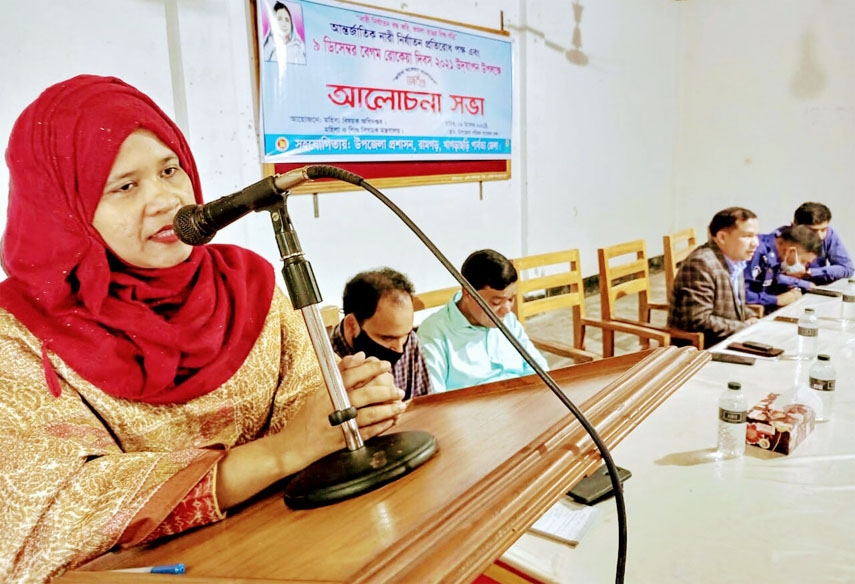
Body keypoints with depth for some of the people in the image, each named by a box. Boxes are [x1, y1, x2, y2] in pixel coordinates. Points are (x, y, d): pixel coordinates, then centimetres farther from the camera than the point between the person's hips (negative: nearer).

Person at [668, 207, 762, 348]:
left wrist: (750, 318, 1)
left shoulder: (735, 260, 7)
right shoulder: (701, 264, -22)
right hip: (698, 346, -9)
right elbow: (699, 321, -26)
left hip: (729, 339, 9)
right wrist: (746, 328, -17)